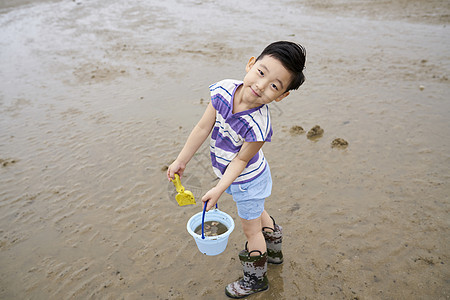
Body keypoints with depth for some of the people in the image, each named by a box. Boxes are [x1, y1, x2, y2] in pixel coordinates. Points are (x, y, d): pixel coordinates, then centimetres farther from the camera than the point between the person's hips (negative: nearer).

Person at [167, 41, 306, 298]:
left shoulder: (258, 126, -39)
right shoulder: (224, 90, -22)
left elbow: (242, 159, -23)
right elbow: (203, 127, -12)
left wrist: (219, 189, -24)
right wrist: (181, 161, -4)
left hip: (247, 180, -7)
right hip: (247, 176, 7)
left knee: (251, 229, 15)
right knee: (258, 214, 30)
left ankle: (256, 279, 43)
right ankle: (274, 251, 59)